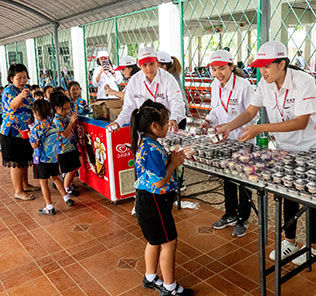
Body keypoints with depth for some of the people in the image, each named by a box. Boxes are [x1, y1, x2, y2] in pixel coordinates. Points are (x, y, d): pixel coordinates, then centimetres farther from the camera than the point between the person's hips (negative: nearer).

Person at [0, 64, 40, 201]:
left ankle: (25, 185, 33)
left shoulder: (26, 89, 9)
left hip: (25, 131, 8)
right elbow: (12, 105, -38)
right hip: (12, 133, -8)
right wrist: (21, 96, -55)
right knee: (16, 163, -1)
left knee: (24, 160, 18)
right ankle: (18, 191, 7)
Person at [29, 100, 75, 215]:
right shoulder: (52, 124, 0)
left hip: (42, 159, -6)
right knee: (55, 178, 22)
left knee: (43, 182, 5)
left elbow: (34, 145, -17)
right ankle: (67, 199, 26)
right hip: (54, 157, 7)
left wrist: (30, 134, -2)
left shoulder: (36, 128, -19)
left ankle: (49, 208, 10)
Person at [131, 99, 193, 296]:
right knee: (168, 243, 5)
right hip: (154, 202, -10)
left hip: (148, 200, 10)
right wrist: (174, 164, -13)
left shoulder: (145, 143, 4)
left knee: (155, 241, 23)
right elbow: (159, 182, -26)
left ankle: (150, 278, 40)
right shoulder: (153, 149, -27)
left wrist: (172, 160, 1)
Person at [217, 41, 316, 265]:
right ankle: (290, 242, 32)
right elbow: (250, 112, -4)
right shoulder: (265, 84, -6)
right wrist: (229, 126, -22)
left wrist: (260, 128, -36)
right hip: (284, 148, 6)